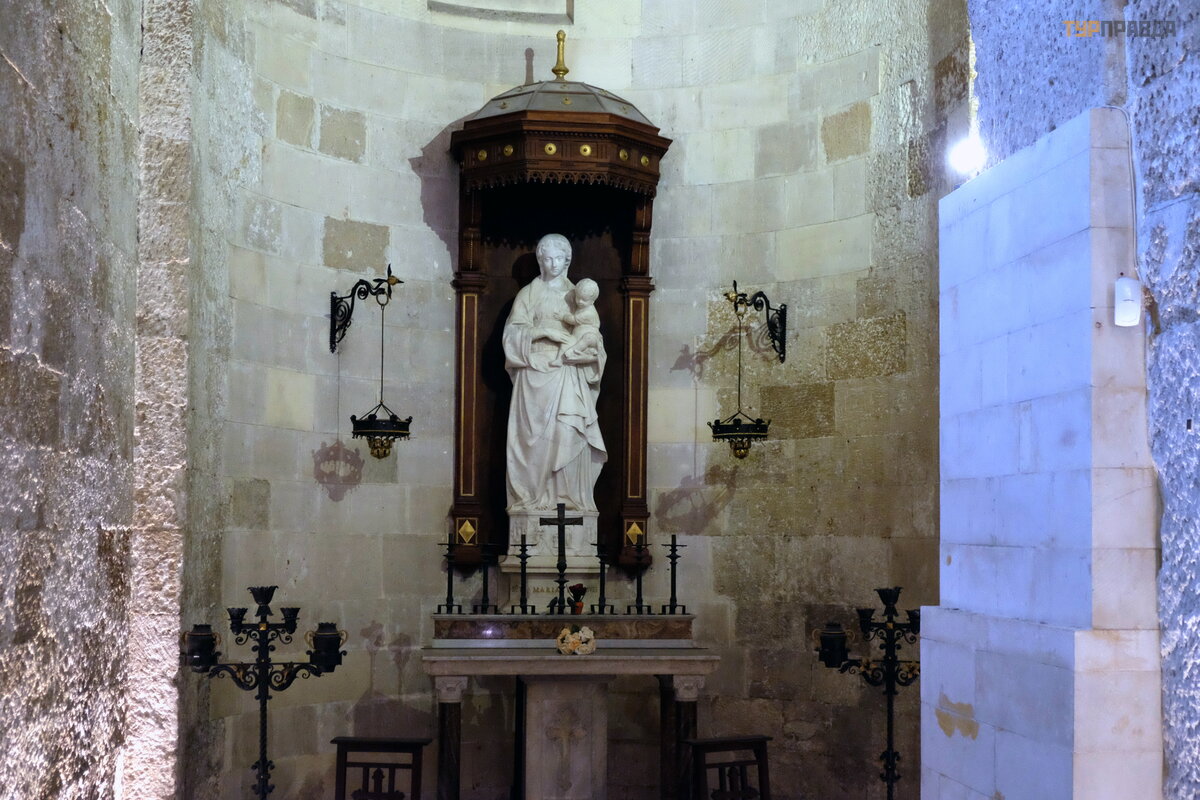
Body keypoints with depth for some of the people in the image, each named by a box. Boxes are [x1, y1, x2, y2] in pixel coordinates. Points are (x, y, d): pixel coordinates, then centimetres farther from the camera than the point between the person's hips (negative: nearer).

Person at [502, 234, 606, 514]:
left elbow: (593, 335, 9)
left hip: (569, 376, 1)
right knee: (534, 434, -7)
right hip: (535, 371, -1)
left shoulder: (577, 295, 14)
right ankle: (534, 495, -5)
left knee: (569, 432, -9)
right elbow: (514, 331, -1)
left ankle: (569, 495, -6)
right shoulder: (529, 293, 9)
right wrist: (545, 331, -14)